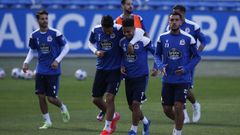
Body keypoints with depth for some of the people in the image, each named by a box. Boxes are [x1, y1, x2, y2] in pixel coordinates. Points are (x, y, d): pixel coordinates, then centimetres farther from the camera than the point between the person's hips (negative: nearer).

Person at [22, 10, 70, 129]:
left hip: (53, 70, -4)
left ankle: (63, 108, 28)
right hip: (41, 70, 4)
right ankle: (47, 122, 14)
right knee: (41, 96, -1)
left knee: (51, 98, -5)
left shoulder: (55, 33, -10)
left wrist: (57, 60, -12)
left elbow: (66, 47, -2)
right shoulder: (34, 35, 1)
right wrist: (26, 62, 0)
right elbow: (32, 50, 15)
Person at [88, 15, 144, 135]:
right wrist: (96, 51, -7)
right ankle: (113, 116, 32)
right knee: (96, 99, 6)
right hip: (101, 69, 4)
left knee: (109, 97, -12)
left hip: (115, 70, -4)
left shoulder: (119, 30, -16)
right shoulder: (95, 30, -5)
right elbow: (91, 43, 14)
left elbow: (140, 31, -15)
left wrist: (131, 43, -31)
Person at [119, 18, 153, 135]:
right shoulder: (122, 42, 1)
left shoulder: (143, 41, -14)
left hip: (141, 77, -5)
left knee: (135, 104, -13)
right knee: (131, 106, 10)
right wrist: (122, 66, 1)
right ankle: (145, 122, 37)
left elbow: (155, 53, -4)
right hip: (128, 77, 5)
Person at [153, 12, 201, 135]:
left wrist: (186, 69, -13)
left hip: (182, 80, -3)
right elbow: (157, 55, 12)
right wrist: (160, 66, -9)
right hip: (167, 79, 3)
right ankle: (178, 122, 37)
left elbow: (196, 57, 1)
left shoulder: (188, 38, -6)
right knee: (167, 109, 7)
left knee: (178, 107, -12)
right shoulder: (163, 38, 1)